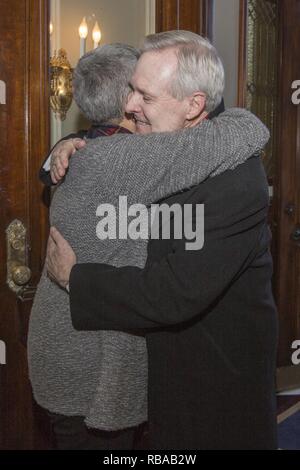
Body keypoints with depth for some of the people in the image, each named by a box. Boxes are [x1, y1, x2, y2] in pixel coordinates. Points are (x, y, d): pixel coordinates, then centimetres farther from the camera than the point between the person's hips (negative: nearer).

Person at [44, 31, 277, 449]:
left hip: (220, 368, -7)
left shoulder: (236, 184, -30)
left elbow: (174, 295, -32)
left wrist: (73, 276, -22)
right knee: (167, 438, 24)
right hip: (169, 352, 7)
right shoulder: (166, 149, -5)